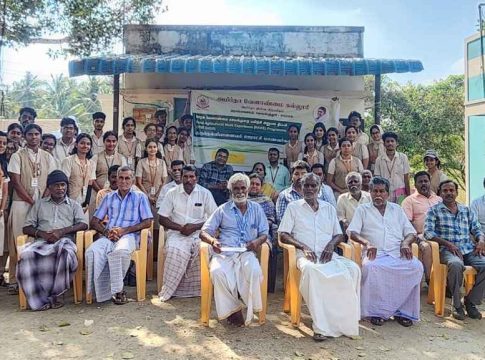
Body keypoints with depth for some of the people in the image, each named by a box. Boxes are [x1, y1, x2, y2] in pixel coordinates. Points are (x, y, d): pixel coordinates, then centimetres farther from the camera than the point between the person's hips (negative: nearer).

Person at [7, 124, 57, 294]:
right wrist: (32, 202, -11)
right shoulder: (17, 156, 2)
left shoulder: (47, 157, 10)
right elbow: (16, 183, -5)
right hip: (21, 203, -2)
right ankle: (15, 281, 6)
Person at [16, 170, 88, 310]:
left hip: (64, 240, -1)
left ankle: (55, 293, -23)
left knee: (67, 252, -38)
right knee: (26, 254, -32)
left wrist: (62, 231, -11)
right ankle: (40, 299, -26)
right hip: (41, 241, 2)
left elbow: (83, 224, 5)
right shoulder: (39, 203, 25)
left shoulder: (74, 205, 21)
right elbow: (26, 228, 16)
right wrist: (41, 234, -6)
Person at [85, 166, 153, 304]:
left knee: (120, 251, -38)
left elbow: (147, 222, 2)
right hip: (108, 236, 3)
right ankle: (102, 291, -22)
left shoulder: (140, 197, 13)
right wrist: (106, 231, -5)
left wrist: (125, 230, -11)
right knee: (92, 252, -30)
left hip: (129, 236, -3)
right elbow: (94, 221, 18)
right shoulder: (109, 197, 23)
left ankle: (117, 289, -21)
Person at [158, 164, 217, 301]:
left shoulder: (205, 193, 2)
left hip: (198, 232, 0)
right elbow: (162, 219, 3)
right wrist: (180, 227, -12)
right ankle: (168, 290, -16)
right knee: (175, 250, -32)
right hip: (177, 232, 0)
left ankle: (197, 288, -13)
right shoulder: (172, 193, 3)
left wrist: (195, 227, -14)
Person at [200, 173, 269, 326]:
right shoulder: (222, 209, 15)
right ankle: (232, 310, -14)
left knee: (254, 270, -34)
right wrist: (212, 241, -14)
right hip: (224, 253, 0)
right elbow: (204, 231, 10)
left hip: (247, 253, 0)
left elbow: (264, 233, 17)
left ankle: (250, 310, -15)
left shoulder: (256, 209, 19)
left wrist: (258, 241, -8)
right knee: (217, 271, -33)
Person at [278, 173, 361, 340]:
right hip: (305, 254, -3)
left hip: (327, 255, 4)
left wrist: (331, 244, -3)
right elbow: (283, 234, 4)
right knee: (311, 270, -39)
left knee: (353, 268, -26)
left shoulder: (329, 208, 22)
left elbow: (339, 234, 21)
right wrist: (303, 246, -12)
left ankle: (348, 319, -19)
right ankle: (321, 326, -34)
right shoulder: (293, 207, 12)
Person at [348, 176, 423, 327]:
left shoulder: (397, 209, 24)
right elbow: (352, 232, 3)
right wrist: (367, 243, -17)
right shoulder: (362, 209, 15)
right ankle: (376, 311, -20)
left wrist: (405, 243, -5)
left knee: (416, 266, -28)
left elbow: (410, 232, 18)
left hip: (398, 253, 3)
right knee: (371, 267, -36)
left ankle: (403, 310, -15)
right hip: (375, 253, -2)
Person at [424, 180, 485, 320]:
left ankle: (471, 301, -7)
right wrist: (447, 243, -17)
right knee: (456, 264, -36)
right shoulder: (434, 210, 6)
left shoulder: (467, 210, 20)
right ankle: (457, 304, -17)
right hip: (447, 250, -4)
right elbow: (428, 232, -5)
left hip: (469, 250, 4)